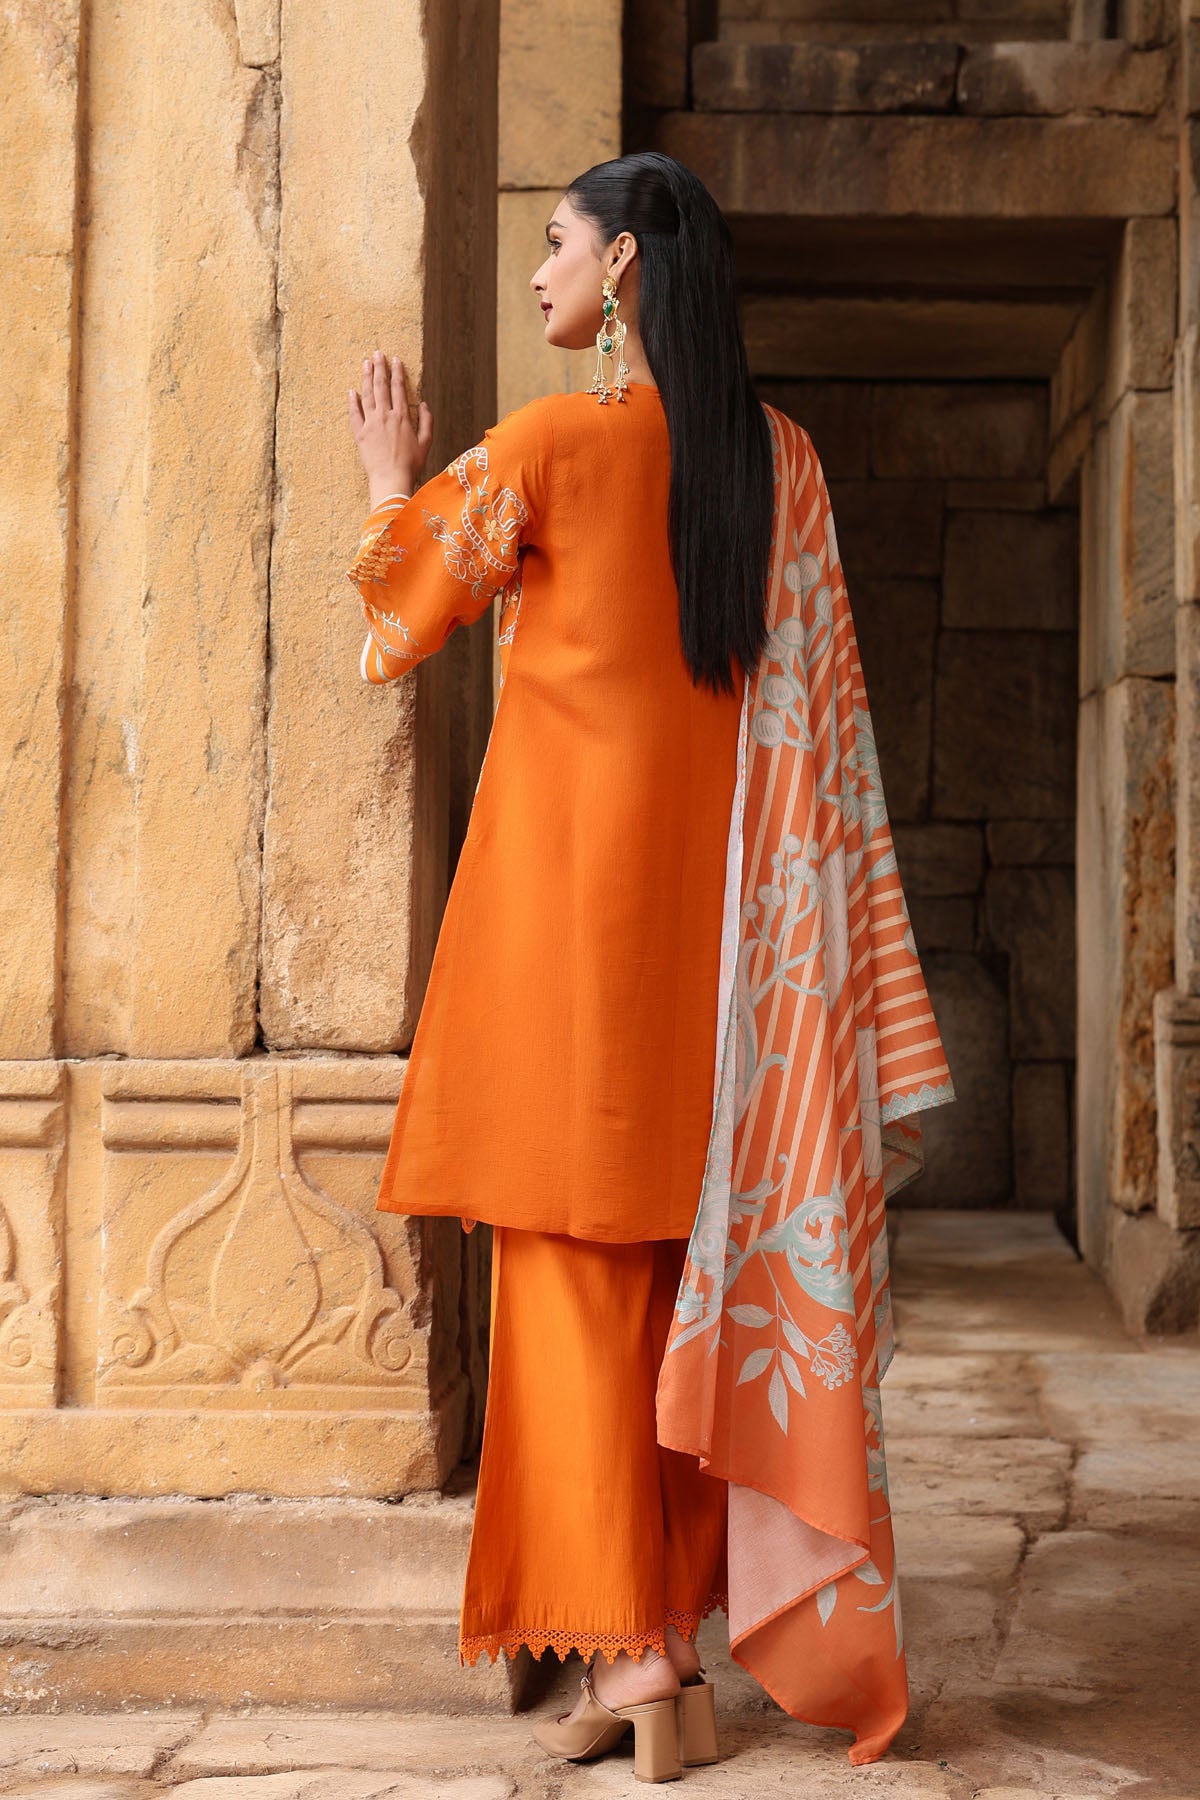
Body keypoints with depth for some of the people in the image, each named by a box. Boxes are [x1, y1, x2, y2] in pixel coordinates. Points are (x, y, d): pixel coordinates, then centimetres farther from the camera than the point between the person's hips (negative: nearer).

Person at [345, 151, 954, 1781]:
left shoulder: (545, 446, -8)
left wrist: (396, 486, 20)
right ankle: (686, 1653, 16)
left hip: (566, 886, -5)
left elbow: (397, 635, 3)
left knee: (578, 1267, 0)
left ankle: (630, 1652, -1)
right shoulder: (780, 456, 7)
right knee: (698, 1254, 10)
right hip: (709, 899, 5)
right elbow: (823, 703, 6)